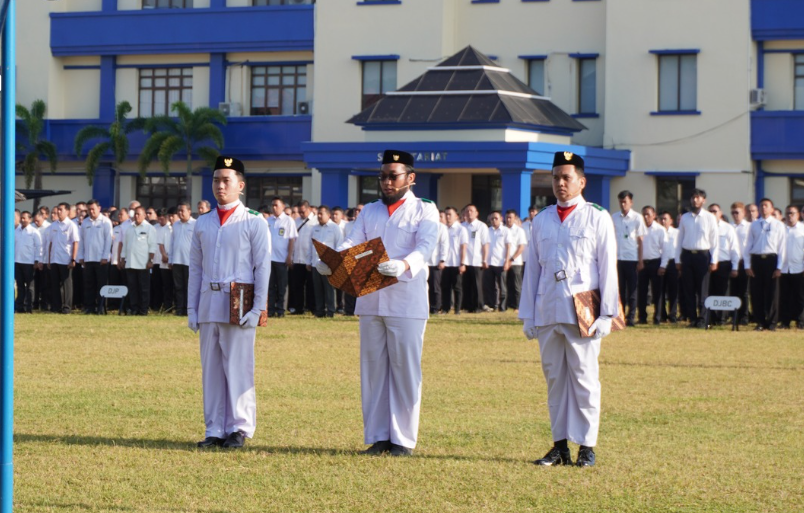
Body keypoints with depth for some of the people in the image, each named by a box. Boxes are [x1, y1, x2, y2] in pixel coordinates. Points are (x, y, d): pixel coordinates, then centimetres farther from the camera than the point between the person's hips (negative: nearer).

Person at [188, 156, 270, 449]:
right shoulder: (203, 224, 13)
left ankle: (239, 429, 3)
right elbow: (195, 268, 15)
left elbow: (263, 268, -3)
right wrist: (191, 308, 9)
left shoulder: (254, 223, 0)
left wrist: (258, 309, -10)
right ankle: (215, 430, 10)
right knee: (211, 369, 6)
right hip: (209, 302, 5)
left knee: (238, 368, -4)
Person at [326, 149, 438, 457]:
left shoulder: (424, 211, 4)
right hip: (370, 301, 4)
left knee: (406, 370, -3)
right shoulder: (369, 212, 17)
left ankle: (403, 439, 2)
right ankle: (377, 436, 11)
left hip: (407, 302, -4)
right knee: (373, 368, 5)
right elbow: (352, 243, 5)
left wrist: (404, 265, -34)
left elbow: (425, 246, -12)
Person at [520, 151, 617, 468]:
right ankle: (560, 445, 10)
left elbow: (608, 270, 0)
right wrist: (527, 316, 10)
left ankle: (586, 446, 2)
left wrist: (606, 314, -6)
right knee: (554, 379, 6)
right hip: (547, 313, 4)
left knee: (584, 379, -2)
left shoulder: (598, 219, 3)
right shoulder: (541, 221, 13)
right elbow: (532, 269, 14)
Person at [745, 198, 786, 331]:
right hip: (756, 260, 2)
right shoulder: (754, 225, 10)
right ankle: (760, 322, 10)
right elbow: (749, 245, 9)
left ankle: (772, 322, 9)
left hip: (771, 259, -2)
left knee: (771, 293, 1)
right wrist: (747, 265, 3)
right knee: (756, 293, 3)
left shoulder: (778, 225, 2)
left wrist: (779, 267, -6)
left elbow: (782, 247, 0)